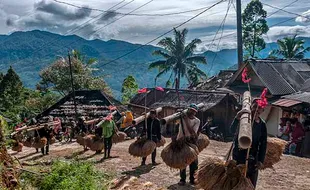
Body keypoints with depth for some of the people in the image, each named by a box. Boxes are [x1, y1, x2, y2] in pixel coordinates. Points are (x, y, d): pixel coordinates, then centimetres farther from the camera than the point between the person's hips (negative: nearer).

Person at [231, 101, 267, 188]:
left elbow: (263, 144, 5)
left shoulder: (262, 125, 3)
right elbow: (232, 130, -23)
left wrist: (261, 161, -4)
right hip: (238, 156, -3)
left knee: (251, 185, 9)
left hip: (252, 159, 3)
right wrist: (237, 118, -41)